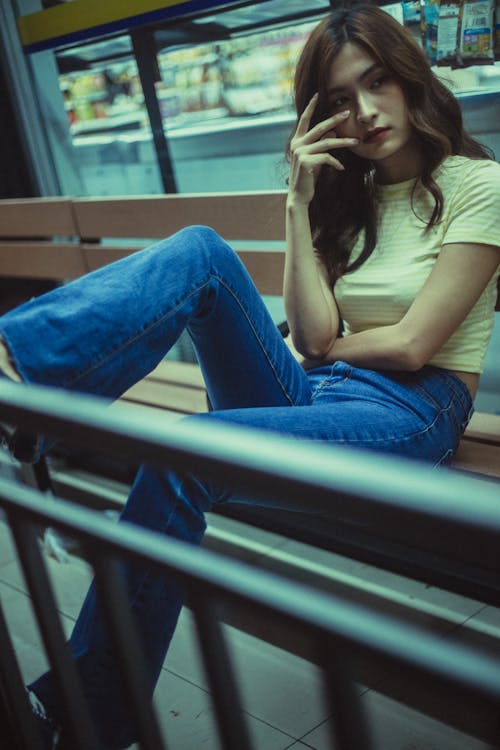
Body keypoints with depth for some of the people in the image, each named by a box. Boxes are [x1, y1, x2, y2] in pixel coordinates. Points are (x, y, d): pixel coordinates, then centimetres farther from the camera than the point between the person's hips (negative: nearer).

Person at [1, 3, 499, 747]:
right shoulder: (351, 196, 17)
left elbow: (409, 344, -10)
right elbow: (315, 335, -1)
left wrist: (325, 345, 5)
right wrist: (302, 201, -4)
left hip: (408, 413, -5)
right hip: (312, 393, 6)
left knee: (181, 455, -30)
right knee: (201, 251, -19)